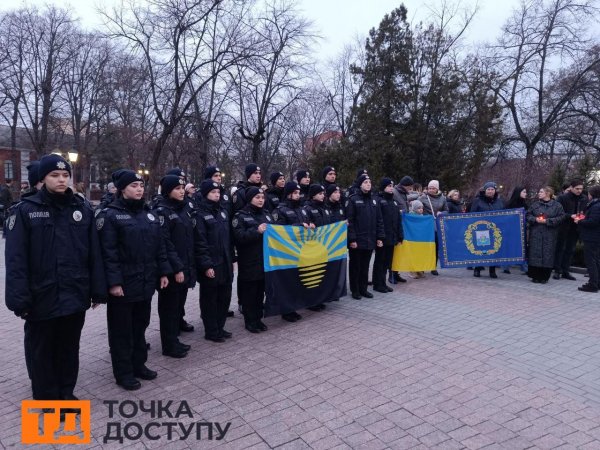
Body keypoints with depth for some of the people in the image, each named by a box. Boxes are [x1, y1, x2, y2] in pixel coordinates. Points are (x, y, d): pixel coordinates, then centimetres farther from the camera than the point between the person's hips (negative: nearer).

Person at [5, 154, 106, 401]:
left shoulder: (82, 209, 4)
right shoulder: (26, 210, -5)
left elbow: (94, 254, 4)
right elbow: (16, 260, -9)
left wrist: (97, 290, 2)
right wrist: (19, 299, -14)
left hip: (75, 296, 3)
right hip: (41, 298, -3)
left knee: (69, 348, 17)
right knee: (42, 351, 13)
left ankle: (66, 393, 35)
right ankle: (47, 397, 31)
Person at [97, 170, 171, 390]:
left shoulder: (149, 214, 12)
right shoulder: (109, 215, -9)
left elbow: (159, 247, 13)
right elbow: (108, 252, -15)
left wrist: (163, 272, 8)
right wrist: (113, 281, -20)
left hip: (146, 282, 6)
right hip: (123, 284, -6)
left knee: (140, 325, 17)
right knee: (122, 329, 6)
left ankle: (139, 364, 32)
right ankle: (124, 373, 19)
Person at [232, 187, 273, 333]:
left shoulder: (267, 215, 14)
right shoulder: (240, 216, -4)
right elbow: (239, 237, -16)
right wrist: (257, 231, -25)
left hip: (265, 260, 6)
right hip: (248, 262, -5)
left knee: (260, 291, 12)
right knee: (249, 292, 3)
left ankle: (258, 318, 24)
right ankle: (250, 321, 14)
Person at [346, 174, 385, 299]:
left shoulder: (374, 200, 11)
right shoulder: (353, 200, -6)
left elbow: (379, 220, 12)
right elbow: (349, 221, -10)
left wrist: (380, 237, 5)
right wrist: (352, 239, -15)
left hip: (370, 240, 5)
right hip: (357, 240, -5)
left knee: (365, 266, 13)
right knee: (355, 266, 6)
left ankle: (363, 288, 25)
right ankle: (355, 290, 17)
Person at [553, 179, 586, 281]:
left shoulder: (584, 199, 4)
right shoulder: (562, 197, -9)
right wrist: (570, 216, -23)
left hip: (575, 229, 5)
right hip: (563, 228, -4)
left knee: (570, 250, 10)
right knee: (560, 248, 3)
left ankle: (566, 271, 18)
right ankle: (557, 271, 9)